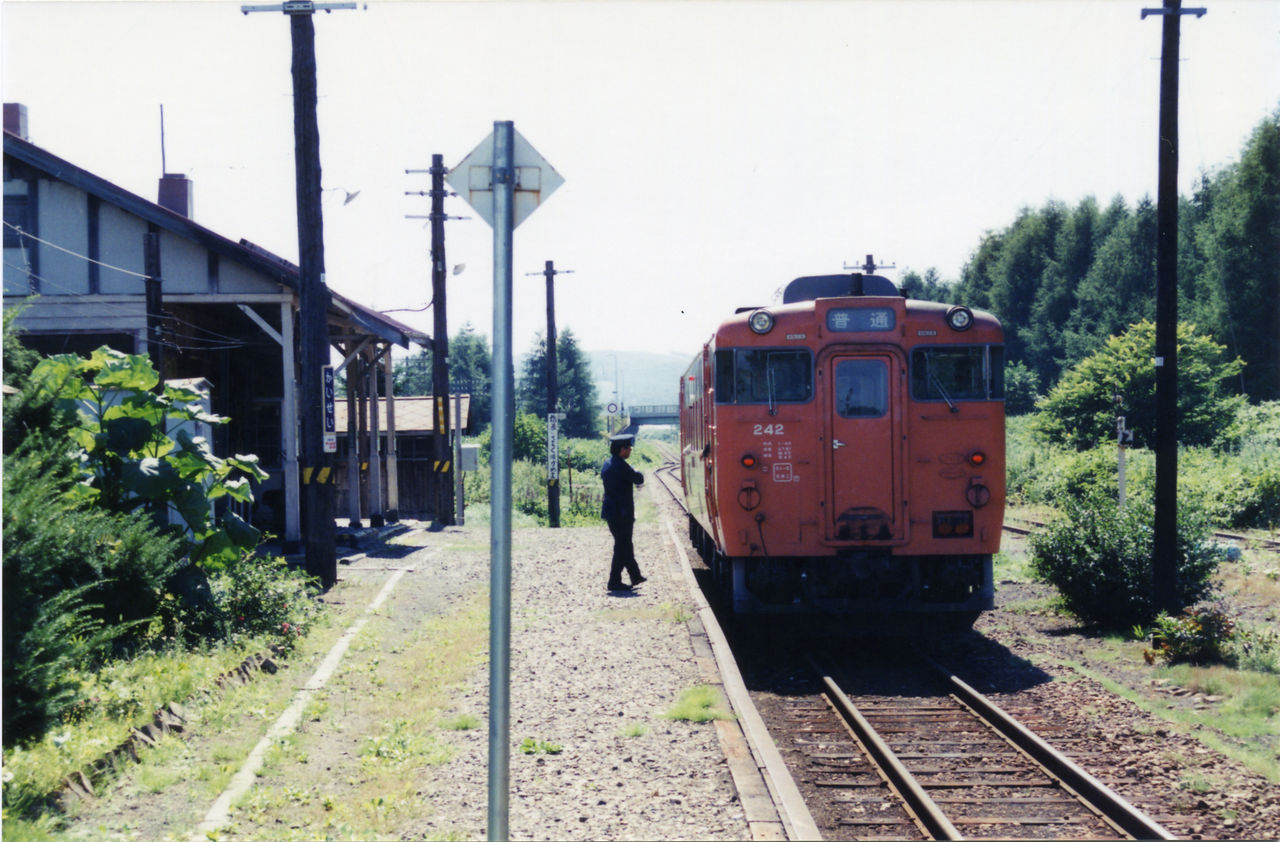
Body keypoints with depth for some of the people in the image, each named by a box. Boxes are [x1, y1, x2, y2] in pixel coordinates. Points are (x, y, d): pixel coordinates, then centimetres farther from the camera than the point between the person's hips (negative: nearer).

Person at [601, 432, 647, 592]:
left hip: (611, 511, 9)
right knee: (622, 547, -2)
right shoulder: (621, 466, -20)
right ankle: (614, 582, 1)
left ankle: (635, 576, 29)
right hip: (622, 513, -9)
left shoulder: (607, 463, 8)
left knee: (625, 545, 18)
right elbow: (639, 479, -13)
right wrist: (636, 472, 10)